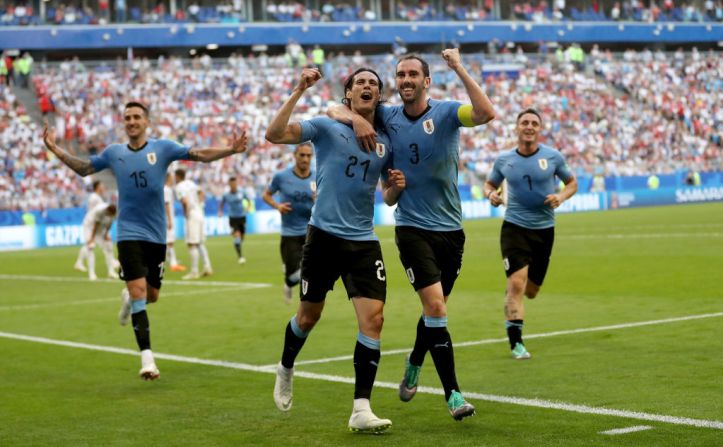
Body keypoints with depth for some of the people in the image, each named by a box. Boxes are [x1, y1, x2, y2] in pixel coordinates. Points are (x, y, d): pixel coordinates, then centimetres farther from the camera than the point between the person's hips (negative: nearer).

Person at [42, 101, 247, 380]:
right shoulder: (113, 153, 4)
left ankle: (129, 298, 48)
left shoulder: (162, 148, -1)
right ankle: (147, 358, -14)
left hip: (156, 235, 1)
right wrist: (55, 150, 10)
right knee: (138, 291, -15)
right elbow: (84, 169, 19)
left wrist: (231, 150, -21)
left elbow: (200, 155, -7)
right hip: (129, 234, -1)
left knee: (151, 295, 9)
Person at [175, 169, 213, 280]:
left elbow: (185, 201, -25)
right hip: (199, 213, 8)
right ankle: (207, 267, 11)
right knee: (200, 243, 15)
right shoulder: (190, 183, 14)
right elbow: (200, 192, 29)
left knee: (192, 244, -6)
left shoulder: (179, 187, -11)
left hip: (191, 216, -8)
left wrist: (186, 213, -12)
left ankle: (194, 271, -7)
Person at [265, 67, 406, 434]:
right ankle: (285, 370, 41)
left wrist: (395, 188, -5)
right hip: (324, 235, -3)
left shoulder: (386, 141, 9)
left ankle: (361, 410, -8)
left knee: (373, 317, -11)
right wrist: (299, 91, -23)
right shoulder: (327, 127, -3)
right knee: (309, 315, 10)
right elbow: (274, 134, -18)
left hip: (364, 241, 3)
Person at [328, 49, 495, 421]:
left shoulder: (446, 113, -6)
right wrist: (354, 118, -15)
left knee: (435, 309, 15)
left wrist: (460, 70, -30)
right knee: (436, 308, -14)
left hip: (451, 229, 1)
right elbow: (334, 110, 6)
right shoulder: (386, 117, 1)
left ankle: (413, 368, 43)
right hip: (413, 228, -1)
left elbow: (486, 114, -26)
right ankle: (453, 394, -10)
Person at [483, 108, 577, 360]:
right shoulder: (503, 160, 0)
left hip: (544, 229, 2)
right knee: (516, 283, -17)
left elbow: (572, 182, 9)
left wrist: (561, 197, -12)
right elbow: (489, 183, 15)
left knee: (530, 291, 9)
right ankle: (515, 342, -10)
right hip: (514, 227, -2)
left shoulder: (553, 157, -2)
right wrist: (490, 193, -9)